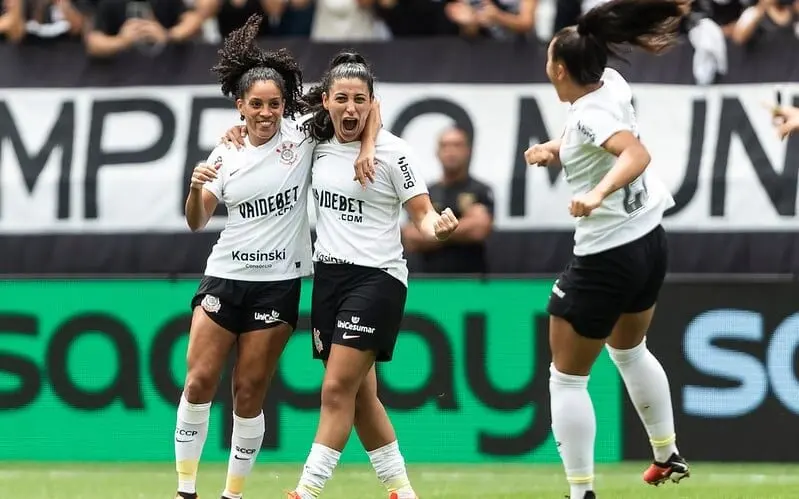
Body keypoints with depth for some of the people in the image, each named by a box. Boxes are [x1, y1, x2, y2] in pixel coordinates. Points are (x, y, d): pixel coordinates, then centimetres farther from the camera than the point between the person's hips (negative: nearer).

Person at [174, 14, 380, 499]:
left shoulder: (301, 137, -2)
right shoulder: (225, 155, 4)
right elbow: (198, 222, 4)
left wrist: (367, 149, -16)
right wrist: (196, 189, -15)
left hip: (277, 283, -2)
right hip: (225, 277, 2)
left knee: (250, 392, 1)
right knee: (199, 382, -4)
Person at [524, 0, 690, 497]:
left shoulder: (589, 114, -24)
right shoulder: (612, 83, 0)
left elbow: (637, 155, -41)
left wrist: (598, 193, -54)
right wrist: (552, 151, -1)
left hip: (607, 260, -9)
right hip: (650, 240, 9)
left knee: (568, 377, 4)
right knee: (630, 351, 33)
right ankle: (669, 455, 45)